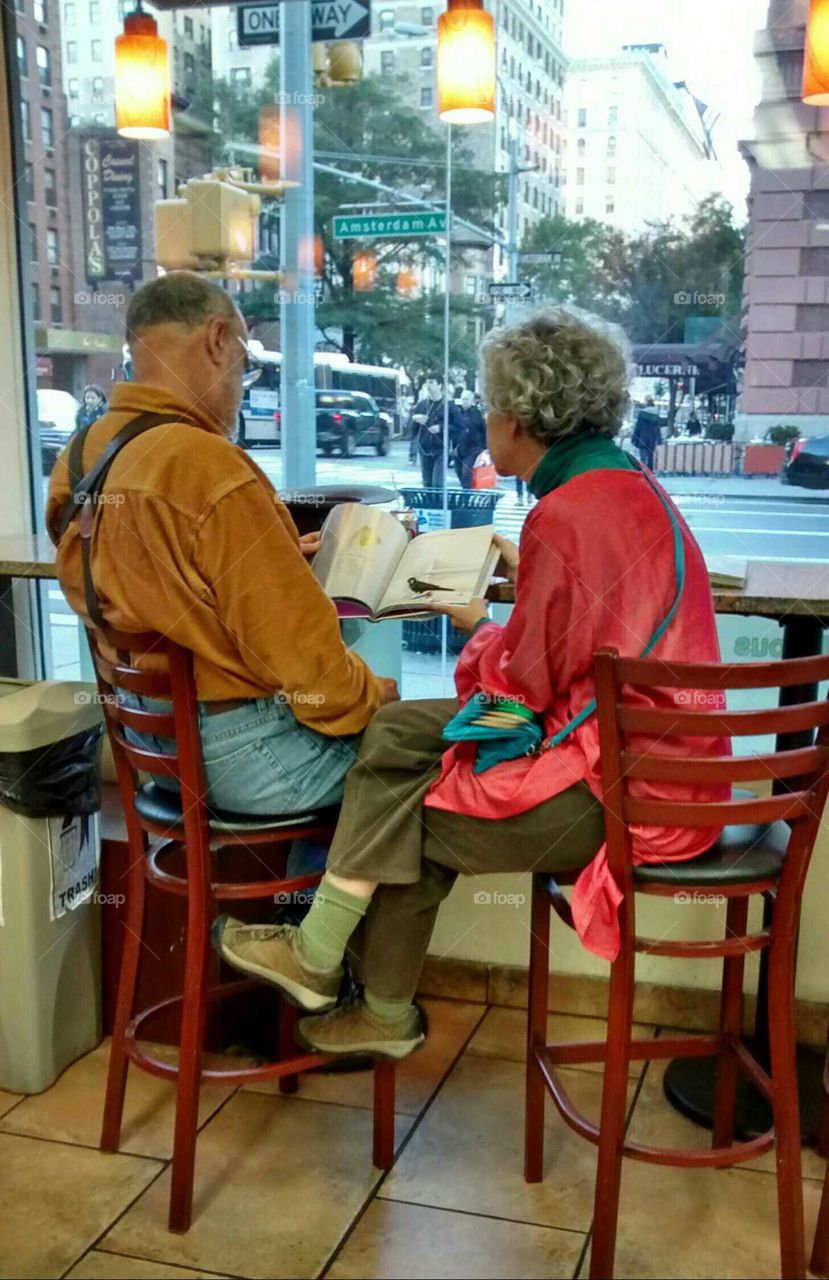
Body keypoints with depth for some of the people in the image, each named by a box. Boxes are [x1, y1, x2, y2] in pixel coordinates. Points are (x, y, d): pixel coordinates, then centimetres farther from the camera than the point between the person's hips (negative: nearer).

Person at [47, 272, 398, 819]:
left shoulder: (80, 456, 2)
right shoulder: (207, 467, -25)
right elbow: (297, 647, -22)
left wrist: (274, 557, 12)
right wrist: (372, 696, -4)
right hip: (241, 756, -9)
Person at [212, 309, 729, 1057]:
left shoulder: (567, 516, -21)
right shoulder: (625, 483, 9)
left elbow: (522, 687, -14)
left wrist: (478, 626, 4)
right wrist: (526, 576, 19)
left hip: (616, 790, -9)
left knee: (407, 822, 2)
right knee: (396, 733, 7)